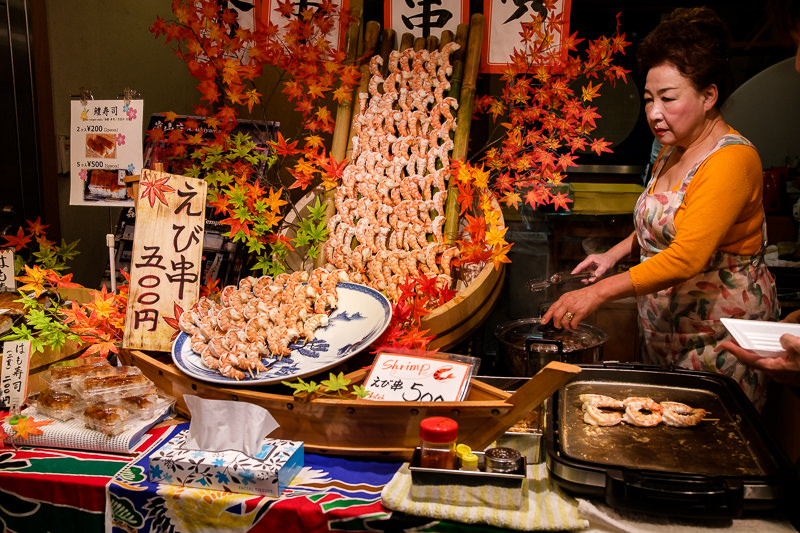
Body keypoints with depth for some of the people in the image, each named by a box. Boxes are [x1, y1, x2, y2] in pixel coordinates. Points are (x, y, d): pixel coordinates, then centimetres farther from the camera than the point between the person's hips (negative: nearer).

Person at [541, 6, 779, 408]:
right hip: (663, 327, 8)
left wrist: (599, 292, -33)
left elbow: (685, 259, -30)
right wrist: (615, 253, 9)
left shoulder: (731, 160, -21)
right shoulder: (672, 152, 8)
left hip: (718, 337, -8)